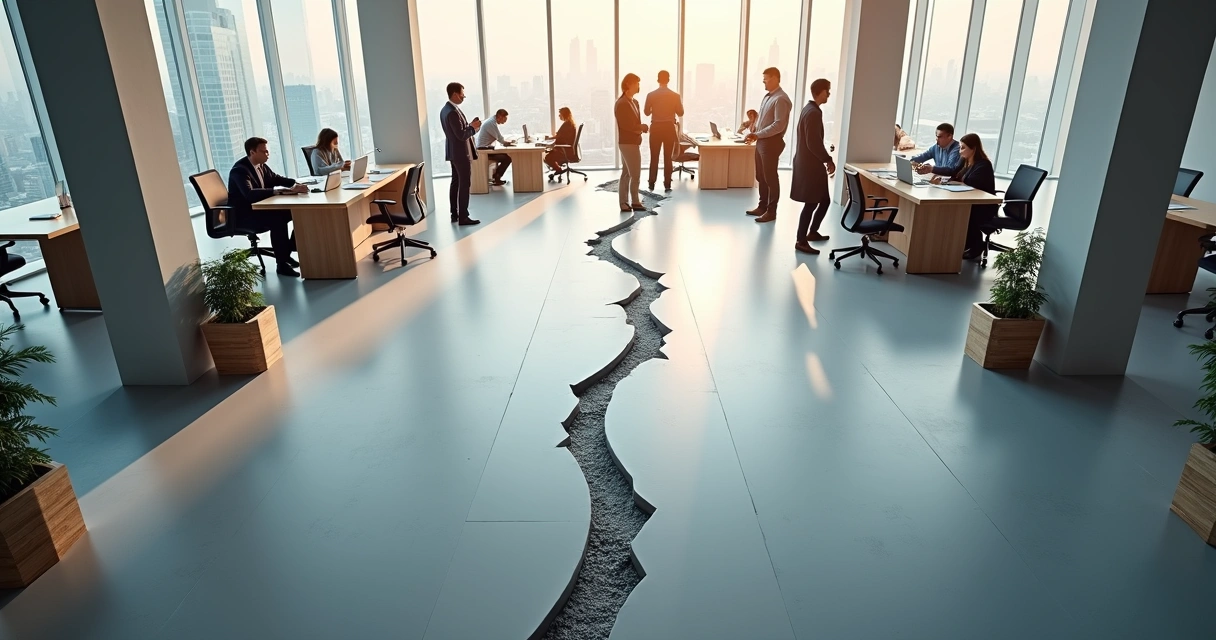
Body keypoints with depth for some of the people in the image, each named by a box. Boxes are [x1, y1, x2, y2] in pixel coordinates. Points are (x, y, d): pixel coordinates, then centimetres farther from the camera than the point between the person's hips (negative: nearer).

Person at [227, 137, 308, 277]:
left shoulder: (260, 165, 2)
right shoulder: (240, 170, -22)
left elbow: (275, 179, 13)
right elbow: (249, 194, -37)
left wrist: (295, 185, -9)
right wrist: (281, 190, -42)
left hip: (259, 207, 9)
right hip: (243, 214, -9)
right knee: (277, 219, -34)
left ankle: (287, 252, 4)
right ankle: (282, 264, -25)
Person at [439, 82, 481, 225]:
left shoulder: (445, 109, 10)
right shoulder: (453, 112, -22)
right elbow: (462, 135, -24)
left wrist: (470, 125, 8)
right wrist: (473, 127, -10)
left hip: (453, 152, 10)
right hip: (461, 153, -10)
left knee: (455, 183, 15)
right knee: (464, 184, -6)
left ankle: (454, 214, 21)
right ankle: (463, 217, -3)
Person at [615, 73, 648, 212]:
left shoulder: (633, 102, 14)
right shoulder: (622, 103, -16)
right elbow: (626, 124, -22)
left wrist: (641, 127, -4)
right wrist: (643, 127, -10)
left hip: (630, 142, 10)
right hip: (628, 142, -10)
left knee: (626, 173, 11)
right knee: (635, 174, -4)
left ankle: (624, 203, 15)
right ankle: (635, 202, 6)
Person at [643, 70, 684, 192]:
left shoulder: (651, 95, -5)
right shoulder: (675, 96, -5)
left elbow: (647, 112, 4)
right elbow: (680, 113, 2)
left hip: (656, 128, 0)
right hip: (669, 128, 0)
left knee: (654, 157, 8)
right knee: (668, 157, 5)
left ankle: (652, 183, 9)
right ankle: (667, 184, 4)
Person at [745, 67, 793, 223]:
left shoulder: (781, 99, -15)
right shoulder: (767, 97, 13)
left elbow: (779, 125, -21)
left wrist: (758, 134, -20)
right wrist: (755, 130, 4)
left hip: (771, 142, -9)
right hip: (762, 141, 9)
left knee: (770, 178, -1)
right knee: (761, 177, 15)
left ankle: (771, 211, 8)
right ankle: (762, 206, 26)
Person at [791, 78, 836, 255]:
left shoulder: (809, 108, 12)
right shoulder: (814, 113, -19)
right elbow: (814, 143, -23)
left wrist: (825, 159, 18)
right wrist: (828, 160, -12)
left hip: (807, 162, 10)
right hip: (810, 165, -10)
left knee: (824, 200, 18)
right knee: (811, 204, -2)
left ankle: (812, 232, 31)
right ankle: (801, 241, 5)